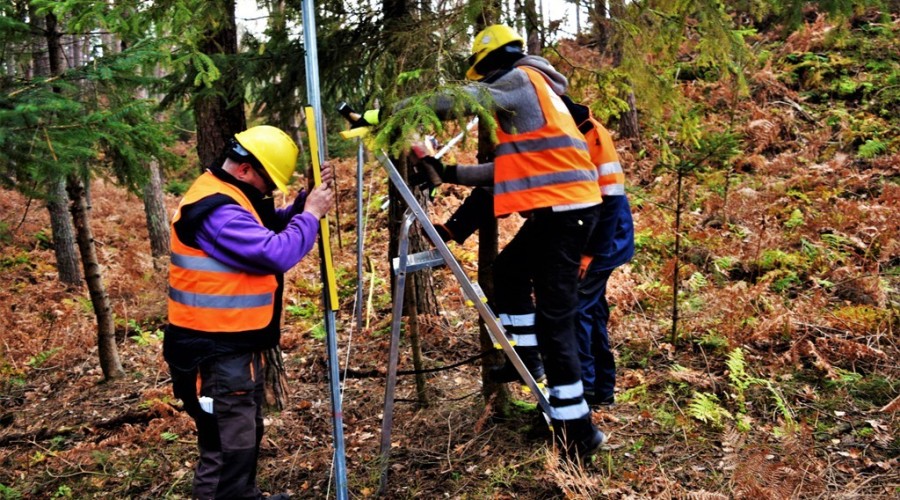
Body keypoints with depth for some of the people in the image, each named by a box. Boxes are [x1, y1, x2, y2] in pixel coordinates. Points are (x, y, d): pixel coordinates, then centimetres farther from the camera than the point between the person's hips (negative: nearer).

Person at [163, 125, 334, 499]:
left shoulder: (232, 196, 12)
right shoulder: (216, 210, -23)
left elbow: (273, 229, 18)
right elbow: (277, 253, -28)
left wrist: (306, 201, 2)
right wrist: (311, 214, -14)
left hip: (236, 344, 11)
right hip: (216, 352, -11)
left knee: (246, 435, 23)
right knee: (229, 448, -6)